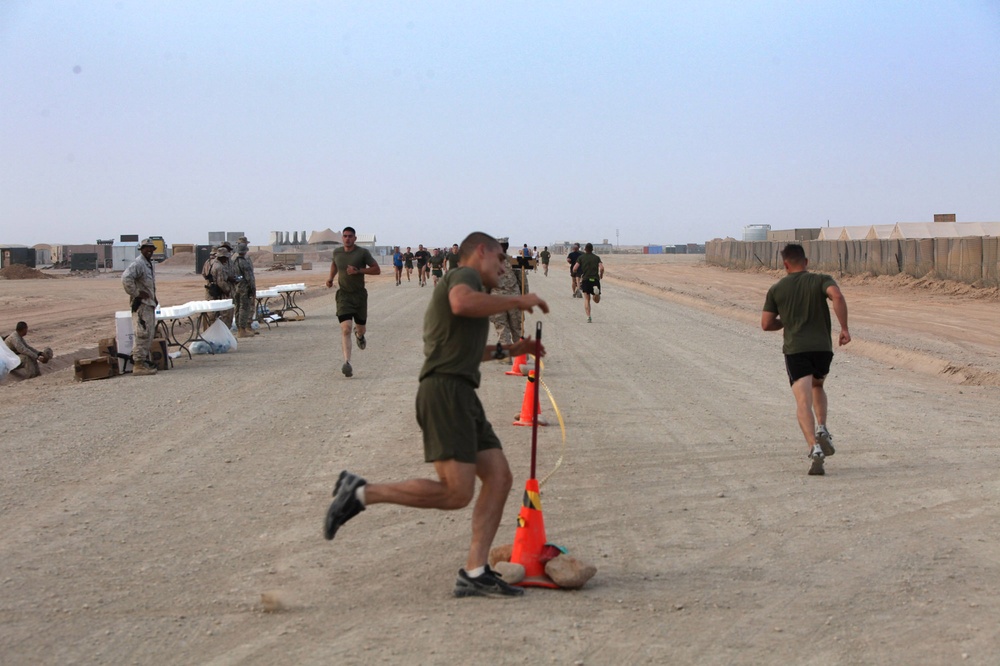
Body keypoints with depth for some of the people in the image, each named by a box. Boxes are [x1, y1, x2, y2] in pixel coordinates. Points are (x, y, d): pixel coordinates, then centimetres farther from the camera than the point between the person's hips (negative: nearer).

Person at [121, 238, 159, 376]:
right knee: (142, 334, -11)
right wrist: (136, 294, -22)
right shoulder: (138, 264, -14)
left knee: (149, 334, 14)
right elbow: (126, 278, -28)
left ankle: (145, 359, 23)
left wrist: (154, 298, 19)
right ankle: (138, 364, -11)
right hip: (141, 304, -10)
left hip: (149, 304, 10)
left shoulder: (148, 264, 18)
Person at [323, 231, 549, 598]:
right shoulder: (465, 274, 0)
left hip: (462, 400, 11)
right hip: (446, 392, -11)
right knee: (456, 493, -17)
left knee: (499, 477, 1)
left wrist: (507, 350, 39)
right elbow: (462, 303, -27)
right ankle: (361, 493, -9)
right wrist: (516, 301, -15)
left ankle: (474, 574, -1)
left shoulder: (456, 285, 31)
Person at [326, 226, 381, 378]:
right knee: (346, 329, -16)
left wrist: (358, 271, -18)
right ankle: (347, 363, -23)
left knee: (361, 328, 13)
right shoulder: (337, 252, 3)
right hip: (343, 295, 0)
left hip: (359, 294, 0)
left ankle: (360, 335, 54)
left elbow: (377, 270, -7)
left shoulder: (363, 253, -7)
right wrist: (331, 278, 10)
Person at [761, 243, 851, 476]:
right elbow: (837, 296, -16)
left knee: (803, 401, -9)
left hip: (795, 349, -1)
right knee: (817, 387, 28)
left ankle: (814, 448, -26)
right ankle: (822, 429, 8)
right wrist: (844, 328, -12)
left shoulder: (776, 289, 9)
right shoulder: (821, 280, 6)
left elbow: (766, 324, 7)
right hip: (822, 346, 1)